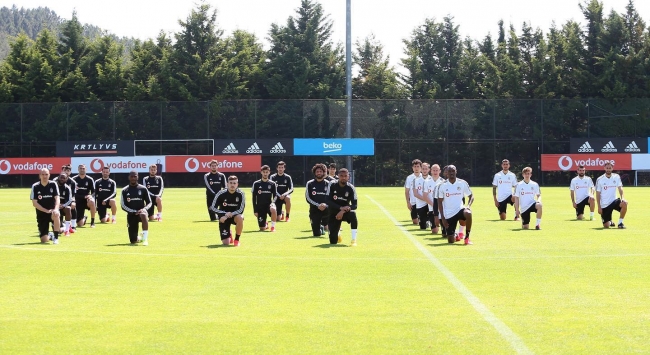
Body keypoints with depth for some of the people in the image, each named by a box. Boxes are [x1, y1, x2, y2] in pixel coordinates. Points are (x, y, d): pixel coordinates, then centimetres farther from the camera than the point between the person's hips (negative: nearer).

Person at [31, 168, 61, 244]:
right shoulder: (35, 186, -5)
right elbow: (34, 203, -8)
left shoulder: (53, 184, -4)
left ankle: (56, 237, -22)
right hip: (41, 213, 0)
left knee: (56, 215, -40)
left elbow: (57, 198, -12)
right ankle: (49, 236, 31)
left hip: (52, 211, 0)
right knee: (44, 240, -9)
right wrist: (46, 210, -19)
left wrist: (56, 209, -32)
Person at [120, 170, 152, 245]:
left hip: (141, 211, -1)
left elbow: (149, 203, 6)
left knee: (143, 215, -43)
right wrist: (134, 211, -14)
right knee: (133, 241, -5)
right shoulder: (125, 190, 4)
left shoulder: (143, 189, 3)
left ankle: (145, 238, -37)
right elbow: (123, 206, 0)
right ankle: (138, 238, 35)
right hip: (131, 215, 1)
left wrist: (143, 209, -15)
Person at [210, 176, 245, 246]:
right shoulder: (221, 194, -15)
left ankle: (237, 239, -15)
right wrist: (225, 214, -22)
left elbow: (241, 210, -15)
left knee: (240, 218, -40)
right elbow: (213, 208, -10)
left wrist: (231, 214, -30)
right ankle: (229, 236, 32)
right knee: (226, 243, -10)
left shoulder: (240, 194, -15)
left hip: (235, 215, 0)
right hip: (224, 217, 0)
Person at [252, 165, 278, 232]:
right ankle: (265, 225, 35)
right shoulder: (256, 184, 1)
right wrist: (255, 210, -2)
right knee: (262, 228, -4)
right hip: (260, 207, 0)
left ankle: (273, 226, -17)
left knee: (273, 210, -39)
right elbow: (254, 198, 3)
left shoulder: (272, 184, 3)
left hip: (269, 204, 0)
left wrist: (273, 202, -20)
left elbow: (275, 196, 3)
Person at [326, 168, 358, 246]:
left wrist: (343, 211, -35)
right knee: (333, 241, -8)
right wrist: (340, 208, -32)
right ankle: (337, 235, 33)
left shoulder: (351, 188, -12)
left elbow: (354, 205, -18)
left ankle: (354, 240, -28)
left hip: (345, 212, 0)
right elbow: (328, 201, -18)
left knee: (353, 214, -38)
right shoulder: (332, 185, -12)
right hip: (334, 213, 0)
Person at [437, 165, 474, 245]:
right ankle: (455, 235, 36)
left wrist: (469, 206, -15)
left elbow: (471, 196, 6)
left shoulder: (462, 183, -2)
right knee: (451, 241, -4)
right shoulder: (442, 186, -2)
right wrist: (442, 217, -3)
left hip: (459, 209, 0)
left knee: (468, 213, -38)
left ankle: (467, 237, -19)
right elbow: (440, 202, 4)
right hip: (448, 214, 0)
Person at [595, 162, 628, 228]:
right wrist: (599, 207, -6)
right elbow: (598, 194, -1)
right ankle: (609, 221, 34)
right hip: (604, 205, -1)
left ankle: (620, 223, -13)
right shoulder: (600, 180, -4)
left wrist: (622, 197, -26)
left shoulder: (616, 177, 1)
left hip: (614, 201, 1)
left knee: (624, 203, -32)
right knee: (606, 226, -6)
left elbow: (620, 188, -7)